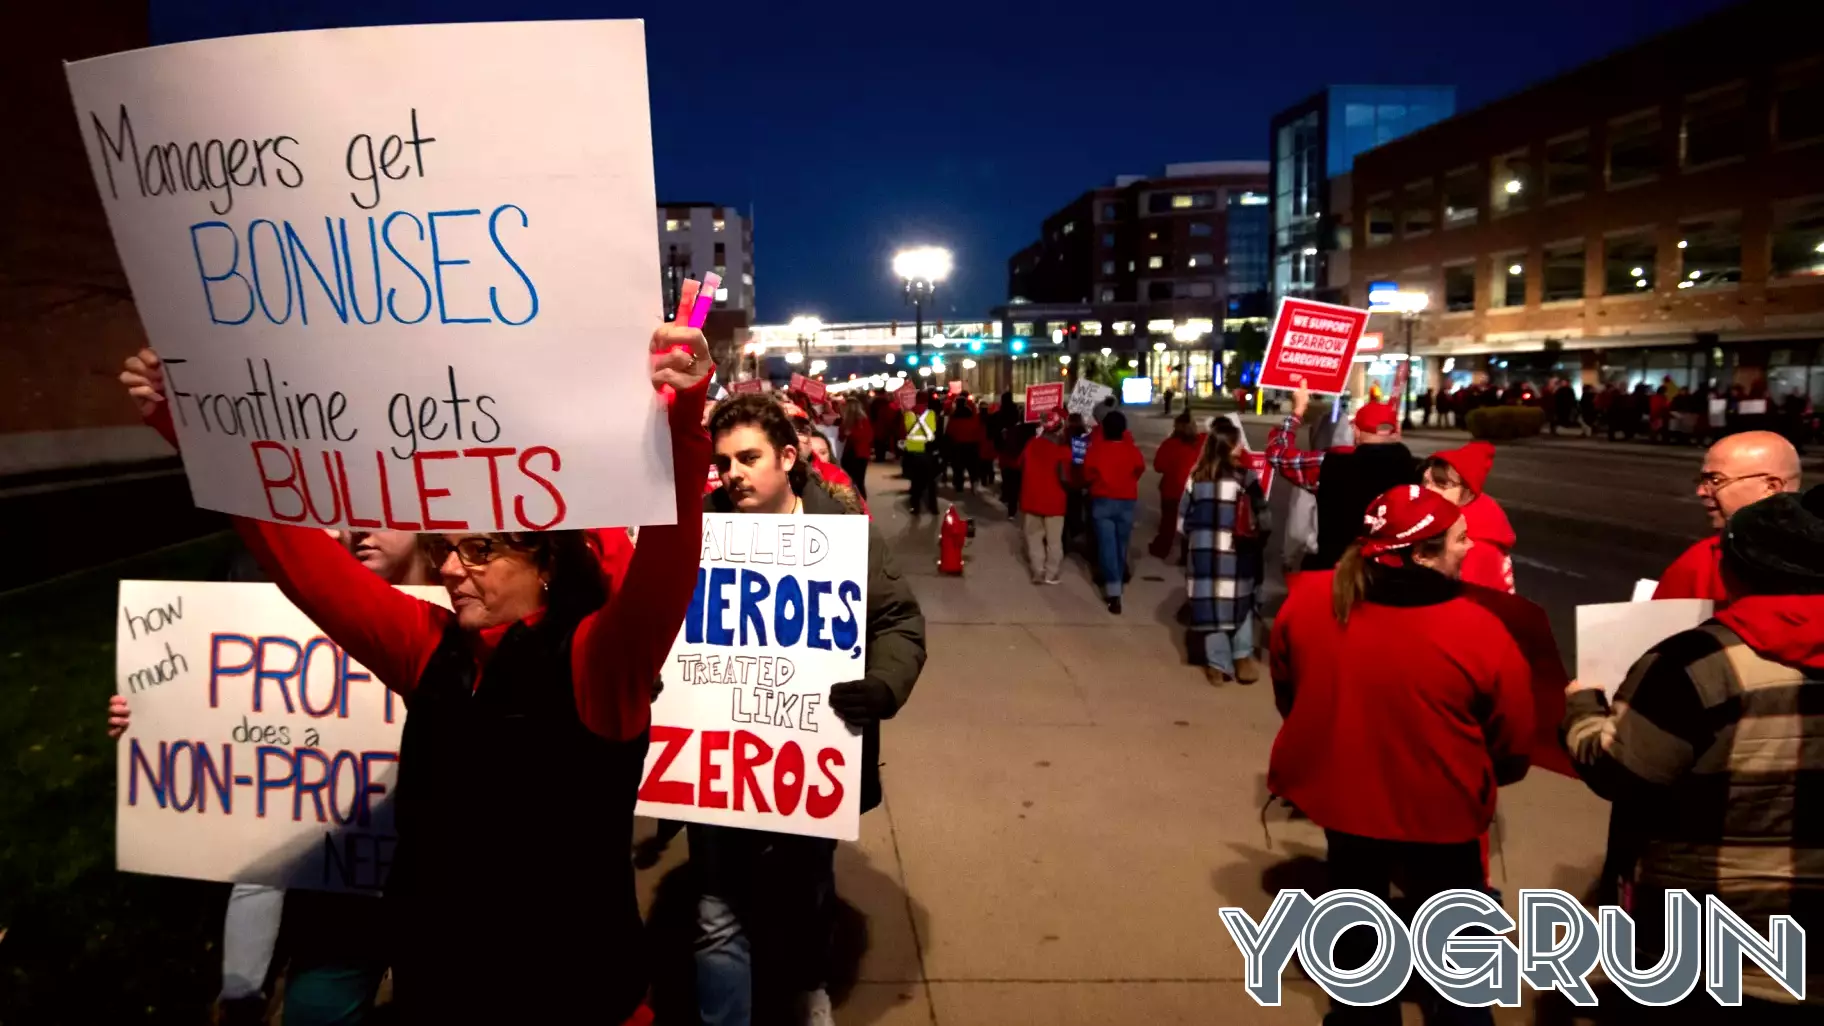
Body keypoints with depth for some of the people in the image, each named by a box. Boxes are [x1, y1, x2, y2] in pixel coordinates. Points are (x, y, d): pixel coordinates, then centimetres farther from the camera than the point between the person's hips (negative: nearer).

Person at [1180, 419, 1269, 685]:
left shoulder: (1197, 476, 2)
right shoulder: (1244, 475, -7)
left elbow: (1183, 517, 6)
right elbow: (1262, 517, -3)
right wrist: (1260, 538, 13)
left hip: (1204, 552, 2)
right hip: (1236, 552, -2)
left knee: (1211, 603, 5)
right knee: (1240, 601, 14)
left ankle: (1218, 665, 10)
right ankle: (1242, 658, 17)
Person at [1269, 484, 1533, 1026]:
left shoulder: (1307, 599, -14)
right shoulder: (1480, 631, -23)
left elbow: (1286, 691, 3)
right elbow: (1513, 745, -9)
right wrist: (1486, 781, 14)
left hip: (1340, 788, 4)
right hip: (1438, 805, -3)